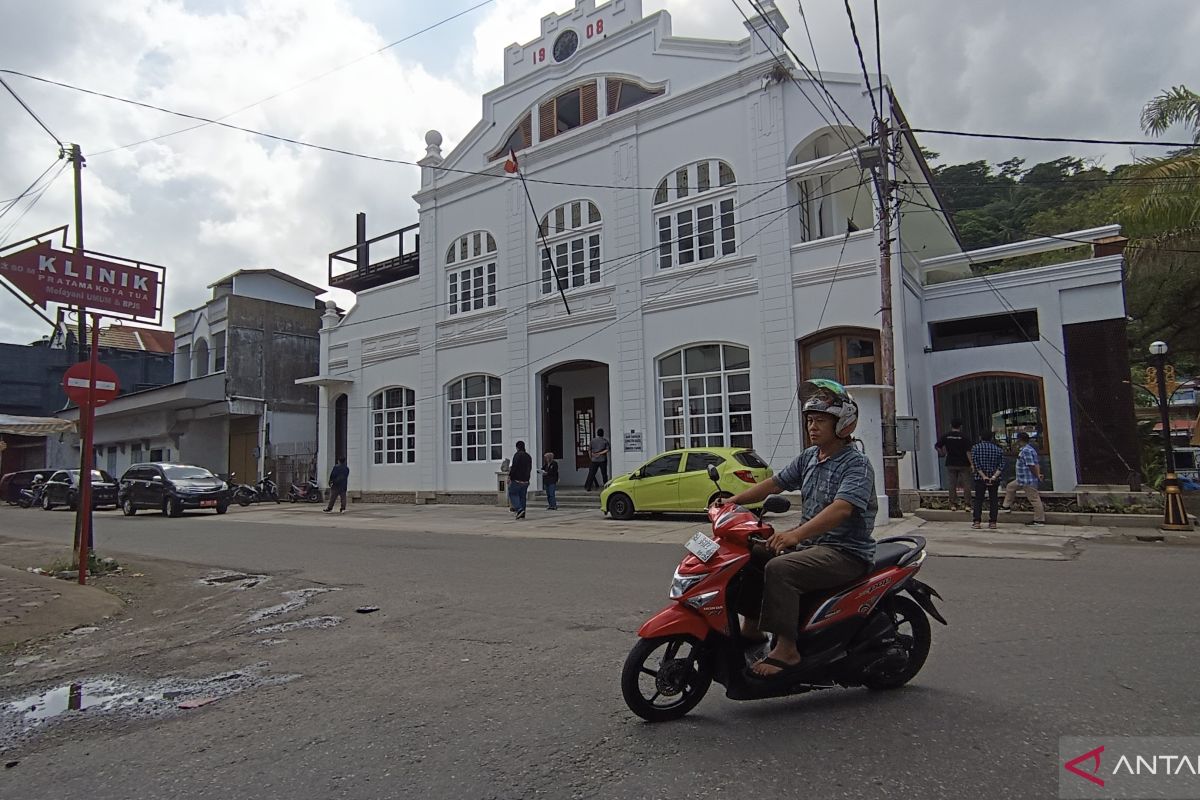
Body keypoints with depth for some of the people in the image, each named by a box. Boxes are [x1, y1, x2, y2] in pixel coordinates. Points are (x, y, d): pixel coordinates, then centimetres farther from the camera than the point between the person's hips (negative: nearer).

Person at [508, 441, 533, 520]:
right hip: (525, 480, 7)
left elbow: (514, 467, -18)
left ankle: (519, 509, -17)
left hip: (517, 480, -7)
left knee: (512, 494, 1)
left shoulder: (517, 455, -10)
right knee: (522, 496, 9)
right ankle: (522, 514, 6)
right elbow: (530, 469, 20)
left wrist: (509, 476, -12)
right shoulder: (528, 456, 14)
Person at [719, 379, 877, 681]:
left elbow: (841, 509, -29)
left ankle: (786, 650, -24)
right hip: (810, 544, 9)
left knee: (779, 569, -31)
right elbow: (774, 483, 13)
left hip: (846, 552, -9)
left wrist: (796, 534, -43)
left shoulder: (857, 464, -14)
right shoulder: (808, 457, 11)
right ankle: (752, 627, 14)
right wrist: (734, 500, -2)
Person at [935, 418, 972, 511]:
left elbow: (936, 446, -2)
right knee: (966, 484, 5)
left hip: (951, 464, 3)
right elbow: (968, 451, -14)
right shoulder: (964, 436, -9)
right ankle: (967, 504, 4)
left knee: (952, 484, 8)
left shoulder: (946, 436, -1)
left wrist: (943, 453, 12)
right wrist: (972, 463, -9)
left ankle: (953, 504, 10)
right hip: (963, 464, -3)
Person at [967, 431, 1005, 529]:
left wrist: (983, 476, -11)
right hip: (994, 479, 1)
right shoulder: (998, 449, 5)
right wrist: (994, 476, -11)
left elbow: (976, 463, -9)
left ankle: (976, 521, -2)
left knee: (978, 500, 3)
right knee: (993, 500, 7)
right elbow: (1001, 465, -4)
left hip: (980, 478, -1)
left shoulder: (975, 447, 0)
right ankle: (992, 522, 6)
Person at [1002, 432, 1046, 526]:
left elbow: (1031, 466, -23)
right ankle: (1006, 506, 30)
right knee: (1010, 487, 22)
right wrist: (1038, 474, 5)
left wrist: (1037, 476, -13)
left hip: (1028, 480, -12)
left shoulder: (1026, 450, -20)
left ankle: (1039, 520, 1)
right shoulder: (1029, 449, 15)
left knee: (1034, 499, -5)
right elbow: (1037, 463, 15)